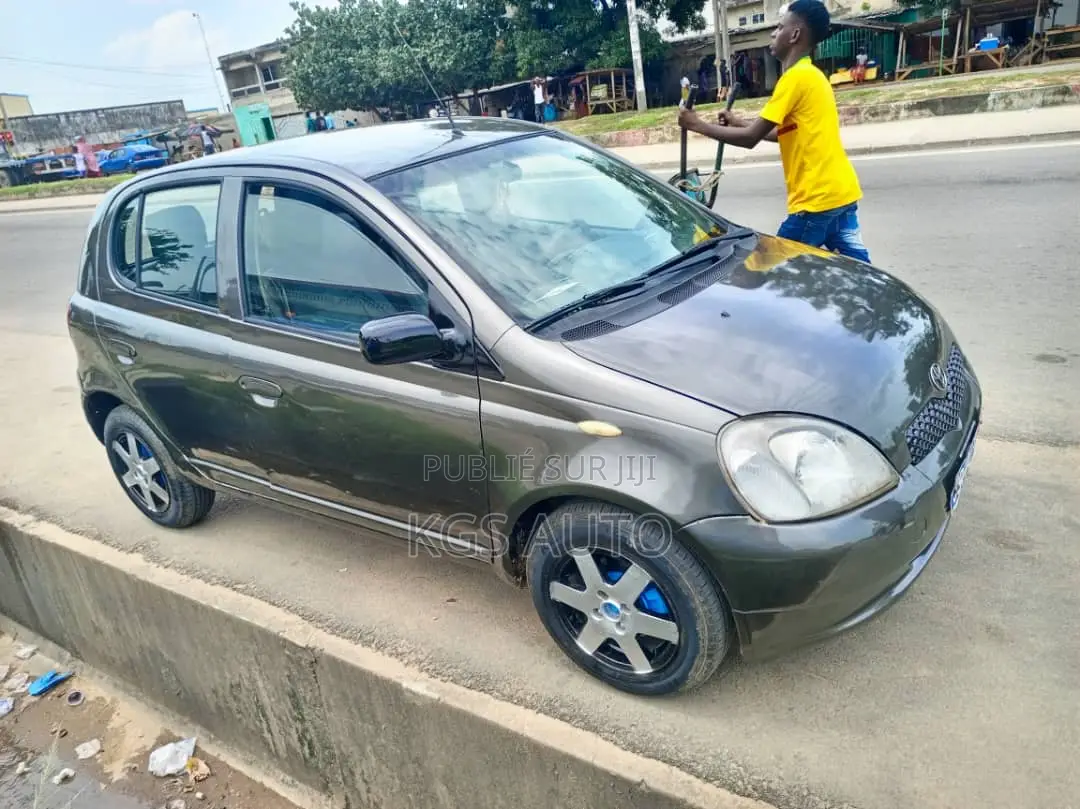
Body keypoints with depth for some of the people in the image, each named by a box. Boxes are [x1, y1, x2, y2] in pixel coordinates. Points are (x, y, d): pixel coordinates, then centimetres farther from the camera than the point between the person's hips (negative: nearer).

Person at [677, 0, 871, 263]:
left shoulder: (796, 77, -11)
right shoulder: (813, 75, 18)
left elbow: (751, 138, -12)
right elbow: (786, 133, 27)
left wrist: (697, 125, -2)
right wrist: (738, 122, 29)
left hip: (817, 198, -9)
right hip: (843, 192, 9)